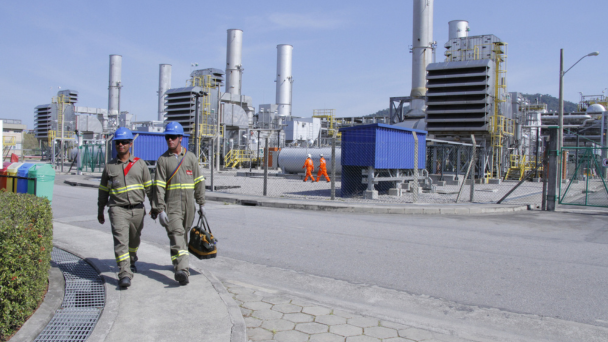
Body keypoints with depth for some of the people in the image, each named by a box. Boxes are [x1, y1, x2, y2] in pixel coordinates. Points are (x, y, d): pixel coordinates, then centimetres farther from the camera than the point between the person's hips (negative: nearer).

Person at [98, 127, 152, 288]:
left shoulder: (140, 164, 6)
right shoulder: (109, 166, 6)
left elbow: (149, 187, 10)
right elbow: (103, 190, 14)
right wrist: (100, 211, 18)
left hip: (137, 209, 2)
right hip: (118, 209, -1)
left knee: (134, 239, 17)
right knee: (120, 240, -14)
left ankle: (132, 260, 45)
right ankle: (125, 274, -15)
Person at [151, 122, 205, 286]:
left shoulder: (190, 157, 8)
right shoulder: (163, 160, 1)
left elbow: (199, 181, 11)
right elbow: (159, 186, -4)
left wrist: (201, 203, 10)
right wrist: (160, 209, -11)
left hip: (188, 206, 3)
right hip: (171, 206, -3)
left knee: (183, 235, 13)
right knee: (176, 236, -15)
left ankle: (178, 263, 32)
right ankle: (182, 270, -24)